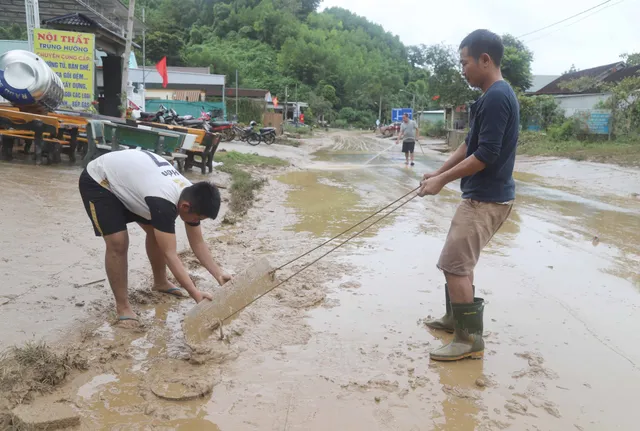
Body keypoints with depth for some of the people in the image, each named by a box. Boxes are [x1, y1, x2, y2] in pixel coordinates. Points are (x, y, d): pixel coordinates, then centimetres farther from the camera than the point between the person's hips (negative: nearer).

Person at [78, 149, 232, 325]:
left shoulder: (191, 196, -13)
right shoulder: (163, 202, -39)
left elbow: (197, 243, -4)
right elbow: (170, 254, -38)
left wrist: (219, 274, -11)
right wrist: (195, 293, -39)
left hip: (126, 177, 8)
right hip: (98, 181, -8)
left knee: (157, 232, 9)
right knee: (118, 243, -20)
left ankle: (160, 283, 30)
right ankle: (122, 306, -4)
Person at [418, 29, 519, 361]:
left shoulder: (496, 97, -20)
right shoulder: (493, 96, 13)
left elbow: (485, 155, -24)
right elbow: (469, 145, 19)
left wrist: (443, 180, -16)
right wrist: (438, 172, 18)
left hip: (486, 199, -10)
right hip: (483, 195, 10)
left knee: (454, 265, -7)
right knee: (459, 261, 20)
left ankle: (470, 339, 3)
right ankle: (455, 318, 34)